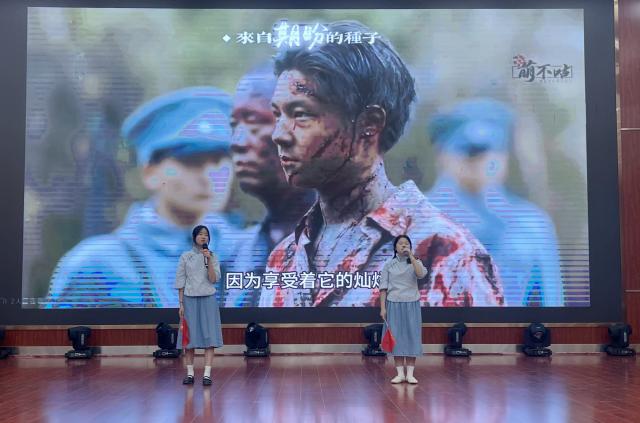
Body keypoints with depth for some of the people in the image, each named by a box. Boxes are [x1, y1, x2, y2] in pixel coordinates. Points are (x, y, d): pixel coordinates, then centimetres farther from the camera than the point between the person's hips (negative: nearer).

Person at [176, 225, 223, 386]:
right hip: (190, 299, 0)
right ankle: (190, 373, 9)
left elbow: (214, 279, -5)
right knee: (189, 335, 1)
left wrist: (209, 260, -15)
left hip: (208, 299, 0)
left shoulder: (213, 256, 5)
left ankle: (207, 374, -5)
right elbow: (180, 281, 3)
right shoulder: (185, 256, 3)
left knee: (209, 335, -6)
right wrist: (181, 303, -2)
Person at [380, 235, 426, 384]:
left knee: (411, 337, 0)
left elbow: (421, 274, -19)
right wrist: (382, 308, -6)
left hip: (411, 304, 0)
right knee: (396, 337, 1)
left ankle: (410, 374, 6)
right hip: (394, 304, 0)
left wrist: (411, 256, -17)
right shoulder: (388, 265, 4)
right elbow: (383, 287, 1)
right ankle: (400, 373, 8)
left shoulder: (415, 263, 5)